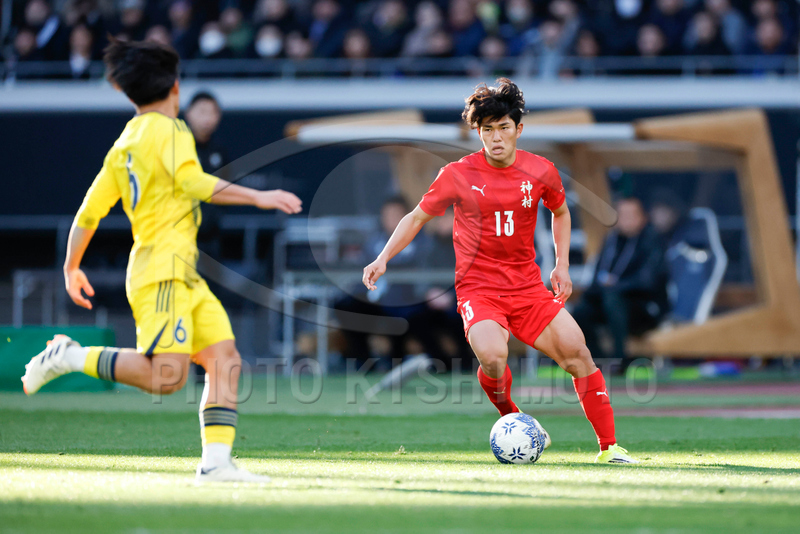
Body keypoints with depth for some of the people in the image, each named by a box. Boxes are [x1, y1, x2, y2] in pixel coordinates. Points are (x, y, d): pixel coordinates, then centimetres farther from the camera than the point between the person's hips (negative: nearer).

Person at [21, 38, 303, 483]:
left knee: (225, 358, 0)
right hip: (163, 268, -10)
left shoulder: (123, 145, 19)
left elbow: (88, 214, 20)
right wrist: (258, 197, -19)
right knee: (166, 377, -18)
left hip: (184, 277, 10)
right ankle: (70, 357, -5)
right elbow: (195, 184, -21)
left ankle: (216, 461, -8)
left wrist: (72, 268, 31)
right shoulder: (168, 130, -5)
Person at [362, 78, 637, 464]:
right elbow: (417, 217, 7)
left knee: (576, 351, -11)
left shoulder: (540, 172, 1)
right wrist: (384, 258, -4)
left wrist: (562, 266, 14)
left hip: (528, 287, 3)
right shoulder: (458, 175, -5)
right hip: (477, 288, -3)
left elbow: (560, 212, 22)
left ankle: (609, 446, 1)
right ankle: (512, 421, 1)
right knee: (492, 357, -30)